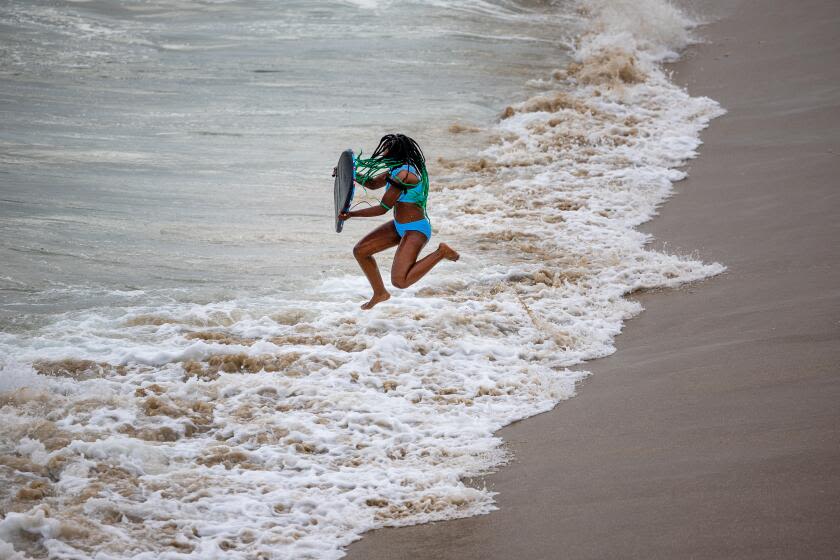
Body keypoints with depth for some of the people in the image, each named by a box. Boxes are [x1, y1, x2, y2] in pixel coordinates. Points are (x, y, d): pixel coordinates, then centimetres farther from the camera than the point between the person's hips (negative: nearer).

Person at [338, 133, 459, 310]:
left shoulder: (403, 174, -25)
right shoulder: (398, 168, 5)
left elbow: (383, 208, -21)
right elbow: (373, 183, 20)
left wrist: (351, 214, -14)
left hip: (415, 230, -10)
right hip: (400, 226, 10)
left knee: (399, 281, -22)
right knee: (360, 251, 13)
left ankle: (441, 253, -7)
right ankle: (380, 293, 29)